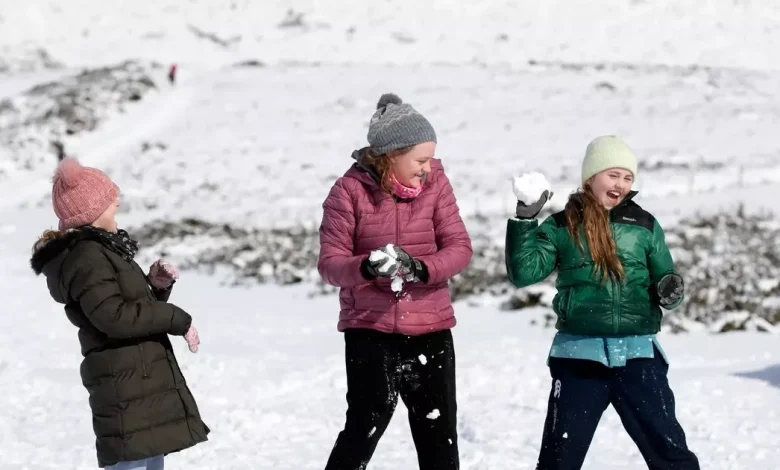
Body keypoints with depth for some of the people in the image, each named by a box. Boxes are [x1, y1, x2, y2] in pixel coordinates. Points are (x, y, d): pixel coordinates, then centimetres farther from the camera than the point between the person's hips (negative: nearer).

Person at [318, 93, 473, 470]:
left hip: (430, 329, 3)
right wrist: (366, 267, -32)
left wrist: (421, 268, -25)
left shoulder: (435, 183, -2)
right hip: (369, 328, -3)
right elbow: (329, 262, -10)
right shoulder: (350, 190, -9)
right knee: (364, 428, -8)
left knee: (439, 434, 10)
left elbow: (460, 247, -5)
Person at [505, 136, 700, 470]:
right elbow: (524, 272, -6)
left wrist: (672, 290, -10)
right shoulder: (562, 226, 2)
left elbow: (664, 281, 13)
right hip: (579, 354, -1)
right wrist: (524, 219, -15)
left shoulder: (645, 226, 6)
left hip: (637, 354, 1)